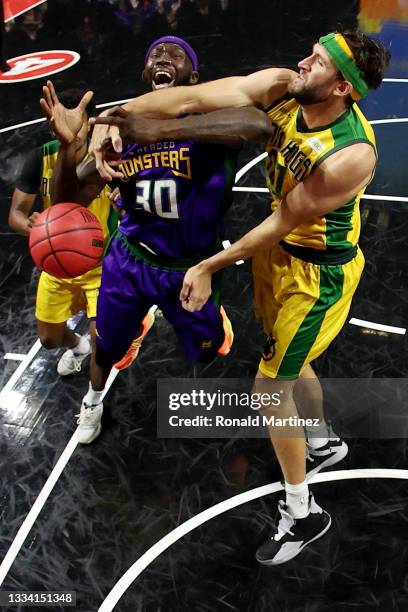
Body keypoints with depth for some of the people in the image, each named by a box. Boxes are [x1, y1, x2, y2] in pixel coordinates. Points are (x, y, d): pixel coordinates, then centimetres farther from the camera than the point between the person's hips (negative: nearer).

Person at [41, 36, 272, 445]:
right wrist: (67, 145, -28)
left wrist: (161, 130, -51)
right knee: (107, 348, 22)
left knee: (205, 353, 18)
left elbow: (259, 124, -45)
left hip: (191, 268, -2)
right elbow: (71, 199, -8)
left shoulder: (210, 117, -19)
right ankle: (93, 402, 56)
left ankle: (215, 315, 56)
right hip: (130, 261, 3)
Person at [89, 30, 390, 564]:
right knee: (288, 360, 25)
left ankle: (302, 514, 21)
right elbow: (191, 97, -21)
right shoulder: (280, 89, -14)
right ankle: (324, 444, 54)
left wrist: (210, 268, -20)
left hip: (318, 273, -7)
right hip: (280, 250, 8)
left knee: (270, 386, -1)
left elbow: (281, 225, -25)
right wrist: (120, 116, -35)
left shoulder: (352, 154, -32)